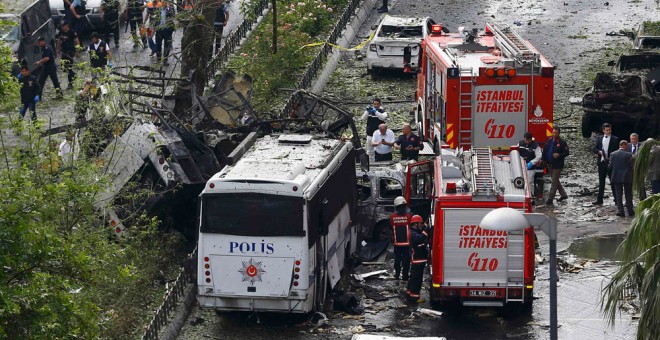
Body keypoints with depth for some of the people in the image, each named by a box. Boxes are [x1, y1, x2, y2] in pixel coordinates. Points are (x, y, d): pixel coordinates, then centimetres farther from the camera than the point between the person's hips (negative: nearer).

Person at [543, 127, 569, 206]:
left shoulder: (562, 142, -12)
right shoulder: (548, 140, 5)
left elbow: (567, 152, -8)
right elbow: (545, 151, 14)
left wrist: (559, 155, -23)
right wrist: (544, 160, 9)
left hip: (557, 165, -7)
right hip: (550, 164, 7)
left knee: (554, 181, -3)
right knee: (555, 181, 18)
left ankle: (550, 199, 0)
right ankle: (563, 194, 33)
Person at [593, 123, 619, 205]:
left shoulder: (615, 139, -1)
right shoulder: (599, 138, 11)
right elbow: (594, 149, 10)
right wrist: (599, 152, -11)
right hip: (601, 162, 4)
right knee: (601, 182, 9)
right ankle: (599, 199, 13)